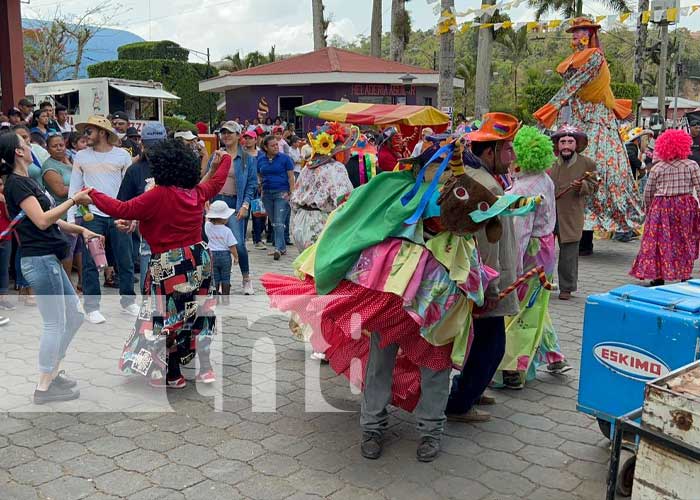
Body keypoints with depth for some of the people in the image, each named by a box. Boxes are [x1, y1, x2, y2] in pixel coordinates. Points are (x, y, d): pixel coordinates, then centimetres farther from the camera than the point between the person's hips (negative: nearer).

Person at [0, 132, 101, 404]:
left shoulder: (26, 182, 17)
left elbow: (51, 220, 17)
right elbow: (42, 220, -20)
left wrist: (81, 230, 6)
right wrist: (73, 200, -15)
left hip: (48, 259, 10)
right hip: (39, 260, -10)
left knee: (74, 315, 15)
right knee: (55, 323, -3)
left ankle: (53, 372, 25)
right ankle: (44, 387, 7)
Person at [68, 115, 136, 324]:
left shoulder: (122, 155, 2)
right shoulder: (81, 156, 5)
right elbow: (74, 188, 7)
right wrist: (71, 217, 1)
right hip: (92, 215, 0)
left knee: (126, 261, 8)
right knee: (91, 263, 1)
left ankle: (128, 301, 23)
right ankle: (92, 307, 10)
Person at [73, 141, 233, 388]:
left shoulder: (158, 195, -17)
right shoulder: (198, 192, 3)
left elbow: (123, 210, -19)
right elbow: (217, 182, 23)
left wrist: (92, 196, -8)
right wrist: (225, 159, 40)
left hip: (170, 266, -6)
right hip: (200, 258, 7)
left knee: (166, 317, 7)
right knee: (198, 312, 17)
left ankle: (173, 376, 15)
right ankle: (205, 368, 22)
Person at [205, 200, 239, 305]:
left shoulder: (208, 227, -5)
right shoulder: (227, 231, -15)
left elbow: (208, 220, 20)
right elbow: (232, 247, -13)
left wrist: (208, 211, 34)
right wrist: (236, 257, 0)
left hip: (213, 255, 3)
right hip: (225, 255, -3)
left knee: (215, 279, 10)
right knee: (225, 278, 8)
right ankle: (225, 299, 11)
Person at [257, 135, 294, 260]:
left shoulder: (285, 158, -2)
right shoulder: (260, 160, 9)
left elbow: (291, 177, -2)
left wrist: (291, 193, -9)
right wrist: (260, 189, 5)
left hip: (281, 193, -5)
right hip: (267, 194, 5)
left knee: (279, 222, -12)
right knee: (273, 222, 10)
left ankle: (278, 248, -13)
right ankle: (283, 247, 20)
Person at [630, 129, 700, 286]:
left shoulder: (657, 167, 1)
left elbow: (648, 191, 5)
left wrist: (648, 208, 19)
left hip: (661, 207, 0)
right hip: (685, 205, 0)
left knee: (659, 241, 5)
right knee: (685, 241, 11)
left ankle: (658, 277, 7)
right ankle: (685, 276, 16)